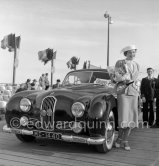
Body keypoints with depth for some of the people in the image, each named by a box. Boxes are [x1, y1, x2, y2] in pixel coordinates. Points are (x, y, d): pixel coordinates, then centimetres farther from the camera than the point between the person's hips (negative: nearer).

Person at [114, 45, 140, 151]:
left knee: (131, 116, -1)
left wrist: (121, 78, 0)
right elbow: (117, 75, -5)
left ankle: (125, 141, 8)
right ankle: (120, 138, 9)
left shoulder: (136, 65, 16)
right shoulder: (120, 62, 5)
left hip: (133, 91, 4)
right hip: (122, 90, -4)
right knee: (123, 116, -11)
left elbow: (133, 78, 5)